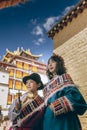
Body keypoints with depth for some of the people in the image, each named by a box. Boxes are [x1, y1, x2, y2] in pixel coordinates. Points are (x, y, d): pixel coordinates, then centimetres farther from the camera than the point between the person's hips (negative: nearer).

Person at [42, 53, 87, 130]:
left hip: (63, 119, -6)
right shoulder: (48, 85, 22)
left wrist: (56, 105, -18)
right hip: (49, 120, 6)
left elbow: (74, 96, -11)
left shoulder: (64, 77, 4)